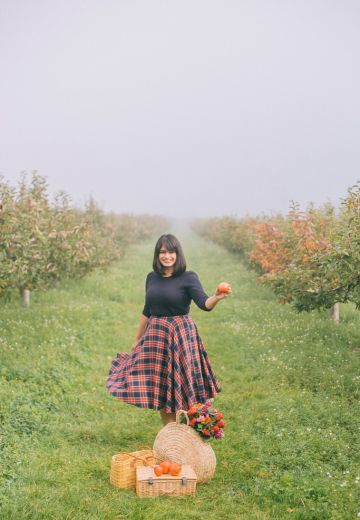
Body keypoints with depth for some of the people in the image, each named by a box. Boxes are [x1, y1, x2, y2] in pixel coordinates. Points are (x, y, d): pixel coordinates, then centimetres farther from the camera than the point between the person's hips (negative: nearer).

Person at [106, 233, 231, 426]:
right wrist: (138, 339, 22)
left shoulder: (188, 277, -8)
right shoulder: (152, 278, 7)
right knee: (160, 388, 9)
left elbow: (204, 304, -22)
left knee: (182, 389, 1)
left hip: (181, 335, -5)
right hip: (155, 336, 5)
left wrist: (217, 297, -44)